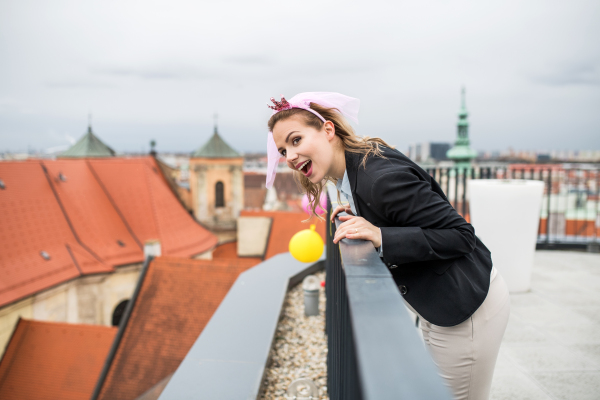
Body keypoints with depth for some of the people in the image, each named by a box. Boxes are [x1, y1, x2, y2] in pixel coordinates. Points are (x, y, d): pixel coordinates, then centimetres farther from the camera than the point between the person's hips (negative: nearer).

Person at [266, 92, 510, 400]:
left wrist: (381, 236, -34)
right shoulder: (351, 171, 3)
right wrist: (359, 217, -1)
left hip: (466, 308, -10)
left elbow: (461, 235, -25)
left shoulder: (380, 176, -27)